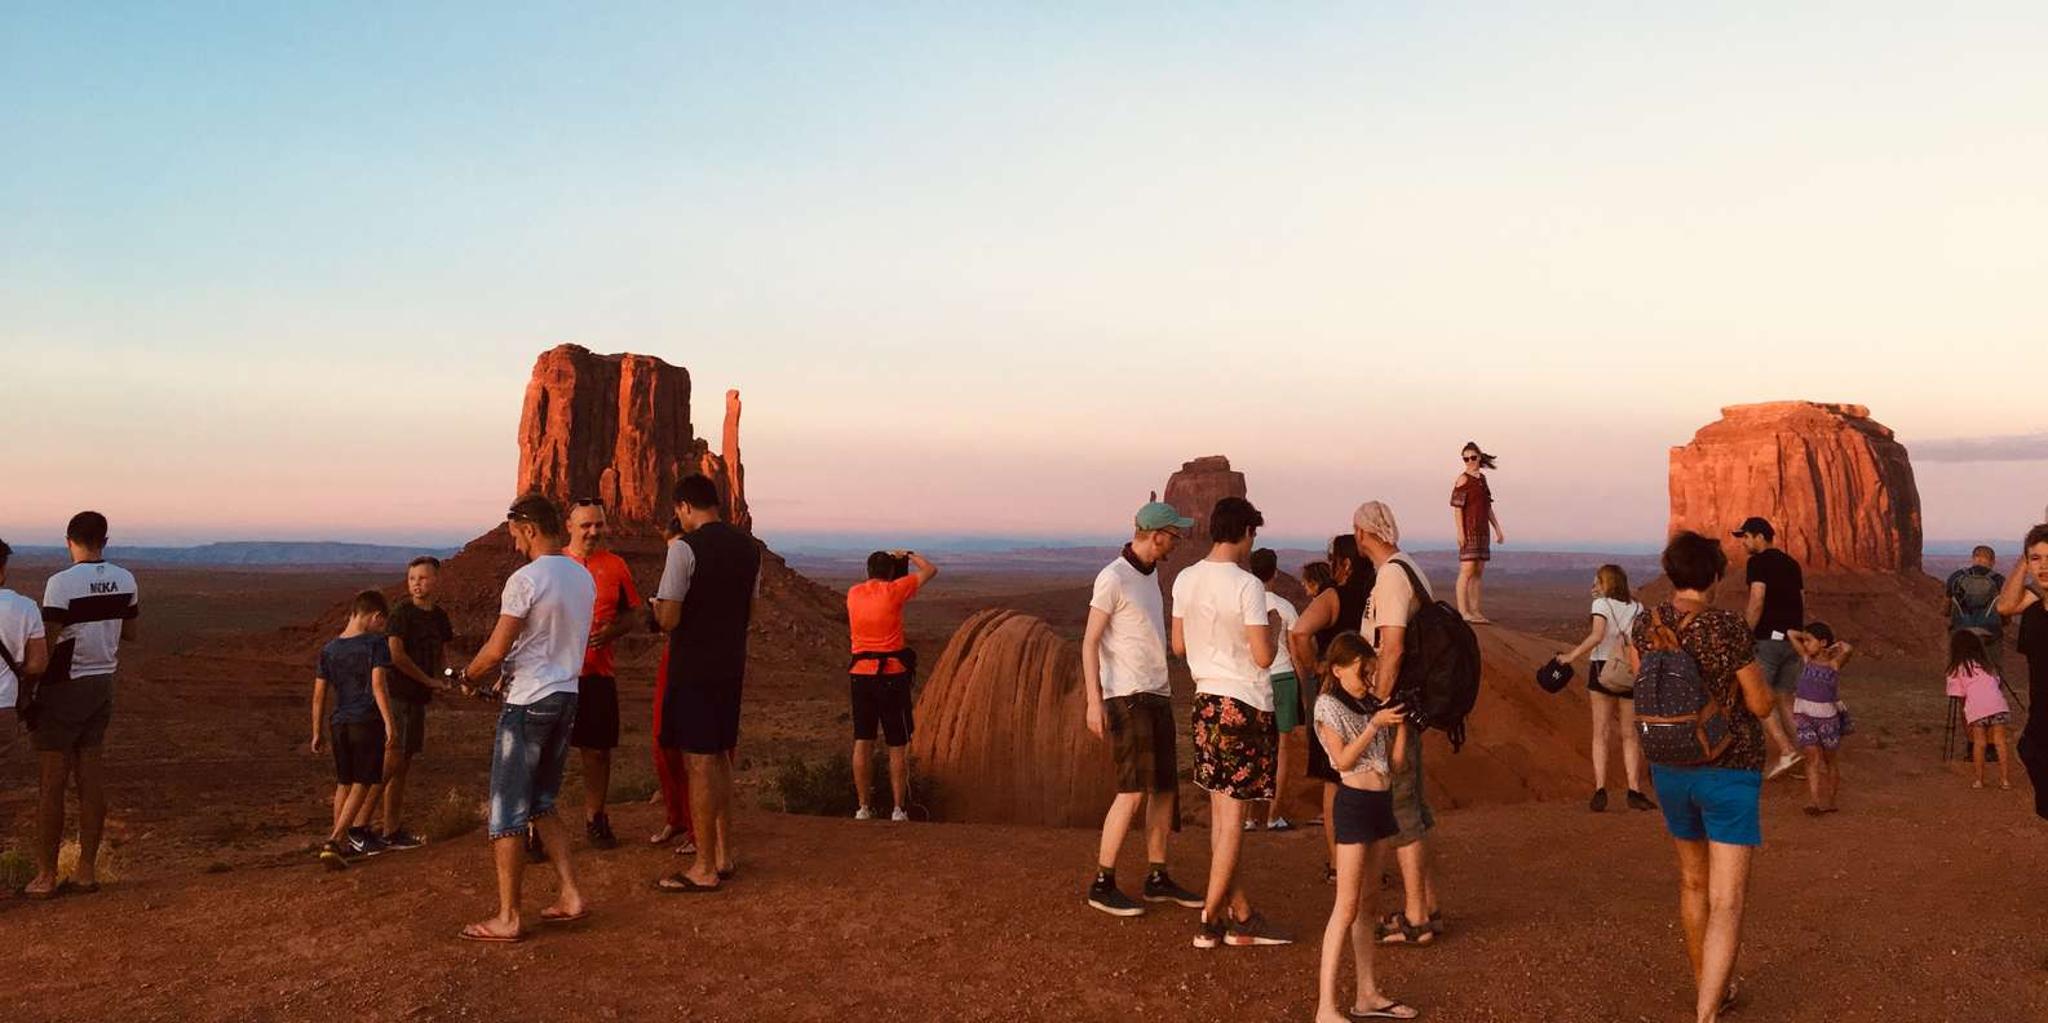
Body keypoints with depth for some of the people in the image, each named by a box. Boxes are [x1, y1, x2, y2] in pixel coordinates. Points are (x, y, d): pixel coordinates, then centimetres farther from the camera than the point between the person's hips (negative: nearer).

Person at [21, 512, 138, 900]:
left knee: (51, 784, 2)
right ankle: (86, 870, 14)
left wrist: (25, 690, -5)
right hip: (102, 684, 6)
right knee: (90, 777, 9)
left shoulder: (61, 583, -15)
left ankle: (45, 876, 8)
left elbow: (45, 645, -15)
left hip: (63, 689, -6)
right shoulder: (124, 580, 2)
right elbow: (129, 634, 12)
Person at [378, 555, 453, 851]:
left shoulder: (439, 616, 12)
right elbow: (396, 654, -20)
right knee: (392, 761, -9)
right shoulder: (401, 613, -11)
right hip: (398, 693, -8)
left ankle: (394, 829, 20)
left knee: (403, 764, 12)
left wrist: (442, 677, 7)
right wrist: (428, 680, -12)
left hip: (419, 697, 8)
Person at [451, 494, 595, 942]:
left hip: (528, 704, -7)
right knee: (542, 805, 19)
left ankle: (508, 918, 8)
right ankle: (571, 895, 15)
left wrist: (466, 675, 5)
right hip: (567, 698, 8)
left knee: (508, 812, 3)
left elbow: (496, 650, -15)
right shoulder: (583, 577, 8)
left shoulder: (525, 579, -16)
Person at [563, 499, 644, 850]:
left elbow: (629, 617, 11)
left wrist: (611, 632, -9)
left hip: (598, 673, 1)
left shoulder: (615, 566, 6)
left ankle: (595, 820, 23)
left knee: (597, 750, 9)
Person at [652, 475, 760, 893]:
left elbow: (668, 620, -16)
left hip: (692, 669, -7)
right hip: (731, 666, 7)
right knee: (720, 758, 17)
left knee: (700, 763, -2)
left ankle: (705, 870, 4)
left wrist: (657, 606, 6)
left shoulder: (685, 548, -14)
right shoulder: (748, 547, 8)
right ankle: (723, 855, 26)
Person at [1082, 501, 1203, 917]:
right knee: (1133, 790, -11)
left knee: (1165, 787, 10)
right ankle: (1102, 884, -3)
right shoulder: (1113, 578, -12)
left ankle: (1157, 877, 19)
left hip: (1157, 695, 9)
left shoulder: (1151, 574, 14)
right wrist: (1094, 701, -18)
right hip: (1126, 696, -9)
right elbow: (1090, 642, -13)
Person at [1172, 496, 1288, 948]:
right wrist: (1271, 626, 2)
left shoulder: (1185, 580, 3)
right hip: (1245, 705, -7)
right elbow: (1264, 657, -16)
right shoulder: (1247, 586, -17)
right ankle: (1211, 919, 6)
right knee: (1233, 817, 1)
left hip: (1206, 700, 7)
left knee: (1221, 812, 11)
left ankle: (1241, 916, 19)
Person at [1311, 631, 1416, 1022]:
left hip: (1381, 802, 7)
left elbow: (1396, 762, 9)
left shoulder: (1373, 703, 12)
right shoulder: (1328, 705, -7)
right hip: (1355, 802, -7)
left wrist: (1400, 719, 0)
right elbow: (1343, 759, -16)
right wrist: (1375, 723, -18)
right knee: (1347, 906, -8)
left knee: (1366, 902, 13)